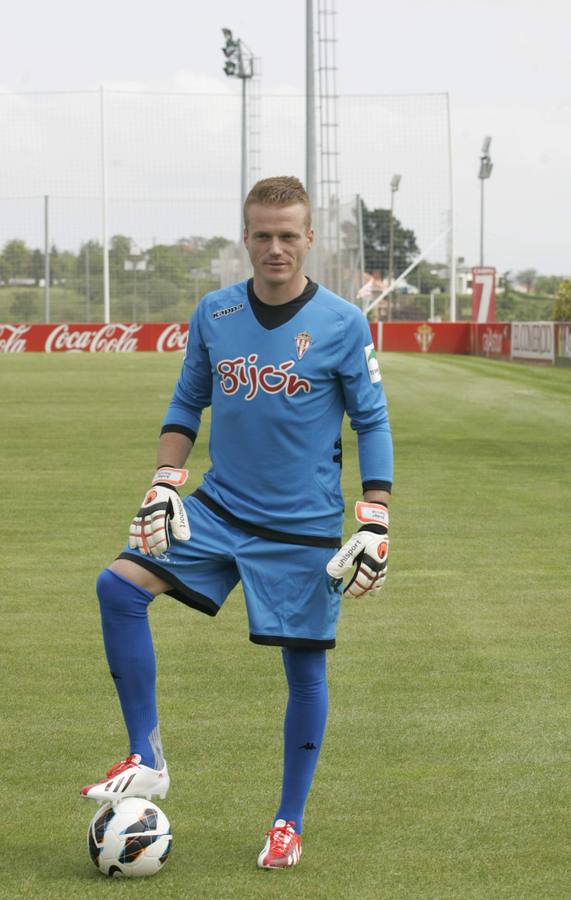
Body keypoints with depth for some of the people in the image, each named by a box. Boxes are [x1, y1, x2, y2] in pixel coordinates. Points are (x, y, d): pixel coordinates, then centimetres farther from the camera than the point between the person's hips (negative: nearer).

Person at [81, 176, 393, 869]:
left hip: (304, 527, -3)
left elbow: (372, 423, -2)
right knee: (119, 585, -15)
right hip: (218, 508, 3)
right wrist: (163, 487, 3)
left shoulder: (342, 324, -8)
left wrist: (374, 524, -8)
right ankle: (146, 763, -7)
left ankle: (288, 824, 18)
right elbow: (187, 403, 13)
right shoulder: (214, 314, 2)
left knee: (304, 666, 2)